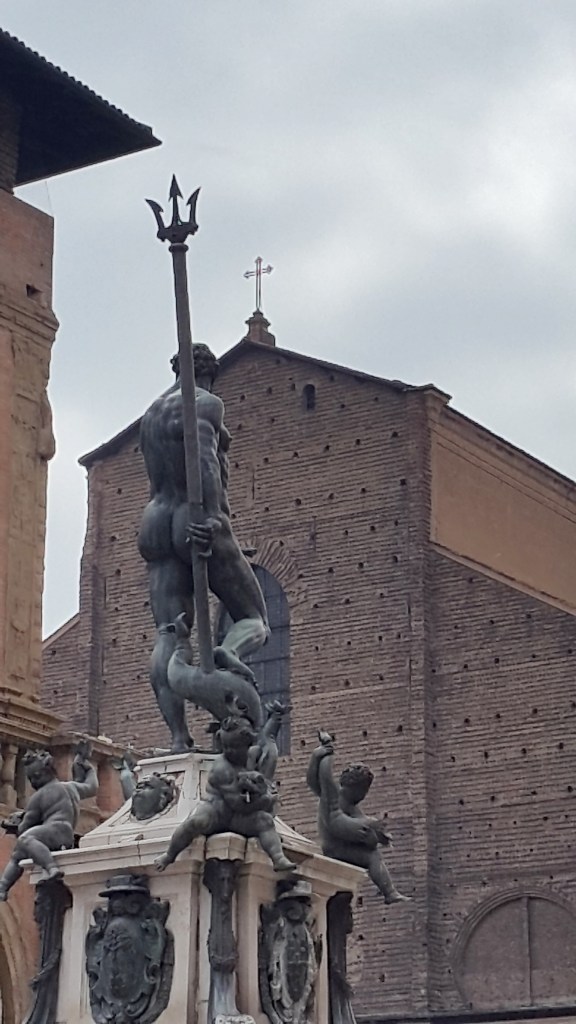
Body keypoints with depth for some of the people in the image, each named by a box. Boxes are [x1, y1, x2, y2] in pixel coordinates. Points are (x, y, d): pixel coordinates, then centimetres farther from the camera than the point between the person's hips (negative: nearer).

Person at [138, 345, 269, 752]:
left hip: (157, 523, 6)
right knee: (254, 619, 2)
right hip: (198, 521, -6)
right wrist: (212, 516, -30)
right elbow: (205, 459, -20)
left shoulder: (152, 413, 21)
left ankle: (179, 737, -17)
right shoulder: (206, 403, -3)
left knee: (167, 636, -5)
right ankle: (227, 653, -34)